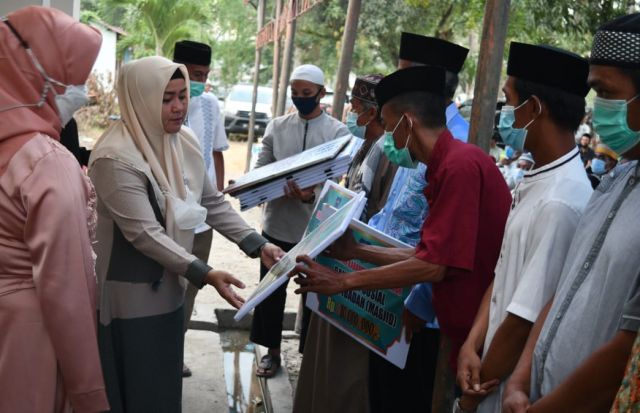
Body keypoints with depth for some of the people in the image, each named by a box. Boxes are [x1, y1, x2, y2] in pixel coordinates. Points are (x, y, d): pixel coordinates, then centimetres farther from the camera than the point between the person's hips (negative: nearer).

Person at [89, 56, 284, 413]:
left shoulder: (185, 142, 1)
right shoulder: (117, 157, -22)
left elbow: (214, 203, 6)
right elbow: (144, 234, -26)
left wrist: (258, 245, -5)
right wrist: (205, 274, -31)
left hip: (171, 285, 7)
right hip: (134, 294, -7)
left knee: (167, 381, 20)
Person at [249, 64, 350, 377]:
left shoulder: (337, 132, -3)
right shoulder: (277, 126, 5)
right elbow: (261, 168, 6)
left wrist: (311, 195, -30)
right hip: (277, 224, 3)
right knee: (271, 291, 13)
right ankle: (272, 351, 30)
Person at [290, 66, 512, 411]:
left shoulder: (460, 165, -22)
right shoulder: (449, 163, 10)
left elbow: (433, 266, -24)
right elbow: (427, 255, 11)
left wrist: (343, 281, -17)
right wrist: (357, 251, 10)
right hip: (466, 328, 9)